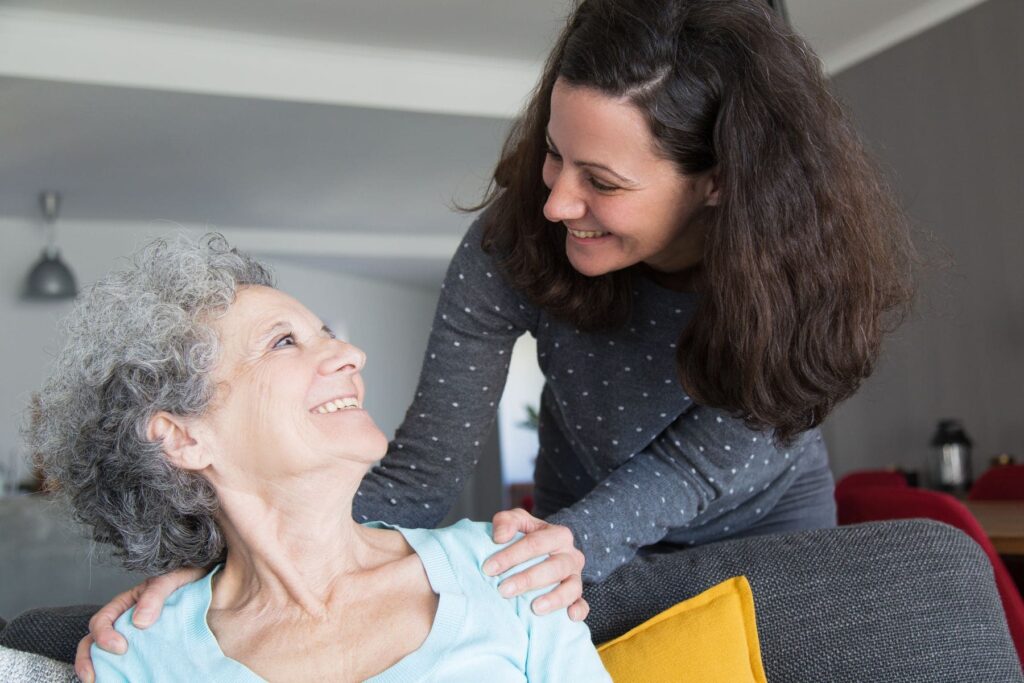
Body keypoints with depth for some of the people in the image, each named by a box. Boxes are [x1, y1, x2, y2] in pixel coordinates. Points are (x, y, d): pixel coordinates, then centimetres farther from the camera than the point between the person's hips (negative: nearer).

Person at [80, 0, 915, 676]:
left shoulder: (813, 259, -30)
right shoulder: (514, 244, -31)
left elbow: (715, 455, -27)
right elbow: (420, 476, -27)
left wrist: (580, 539, -47)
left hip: (768, 519, 1)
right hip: (583, 516, 0)